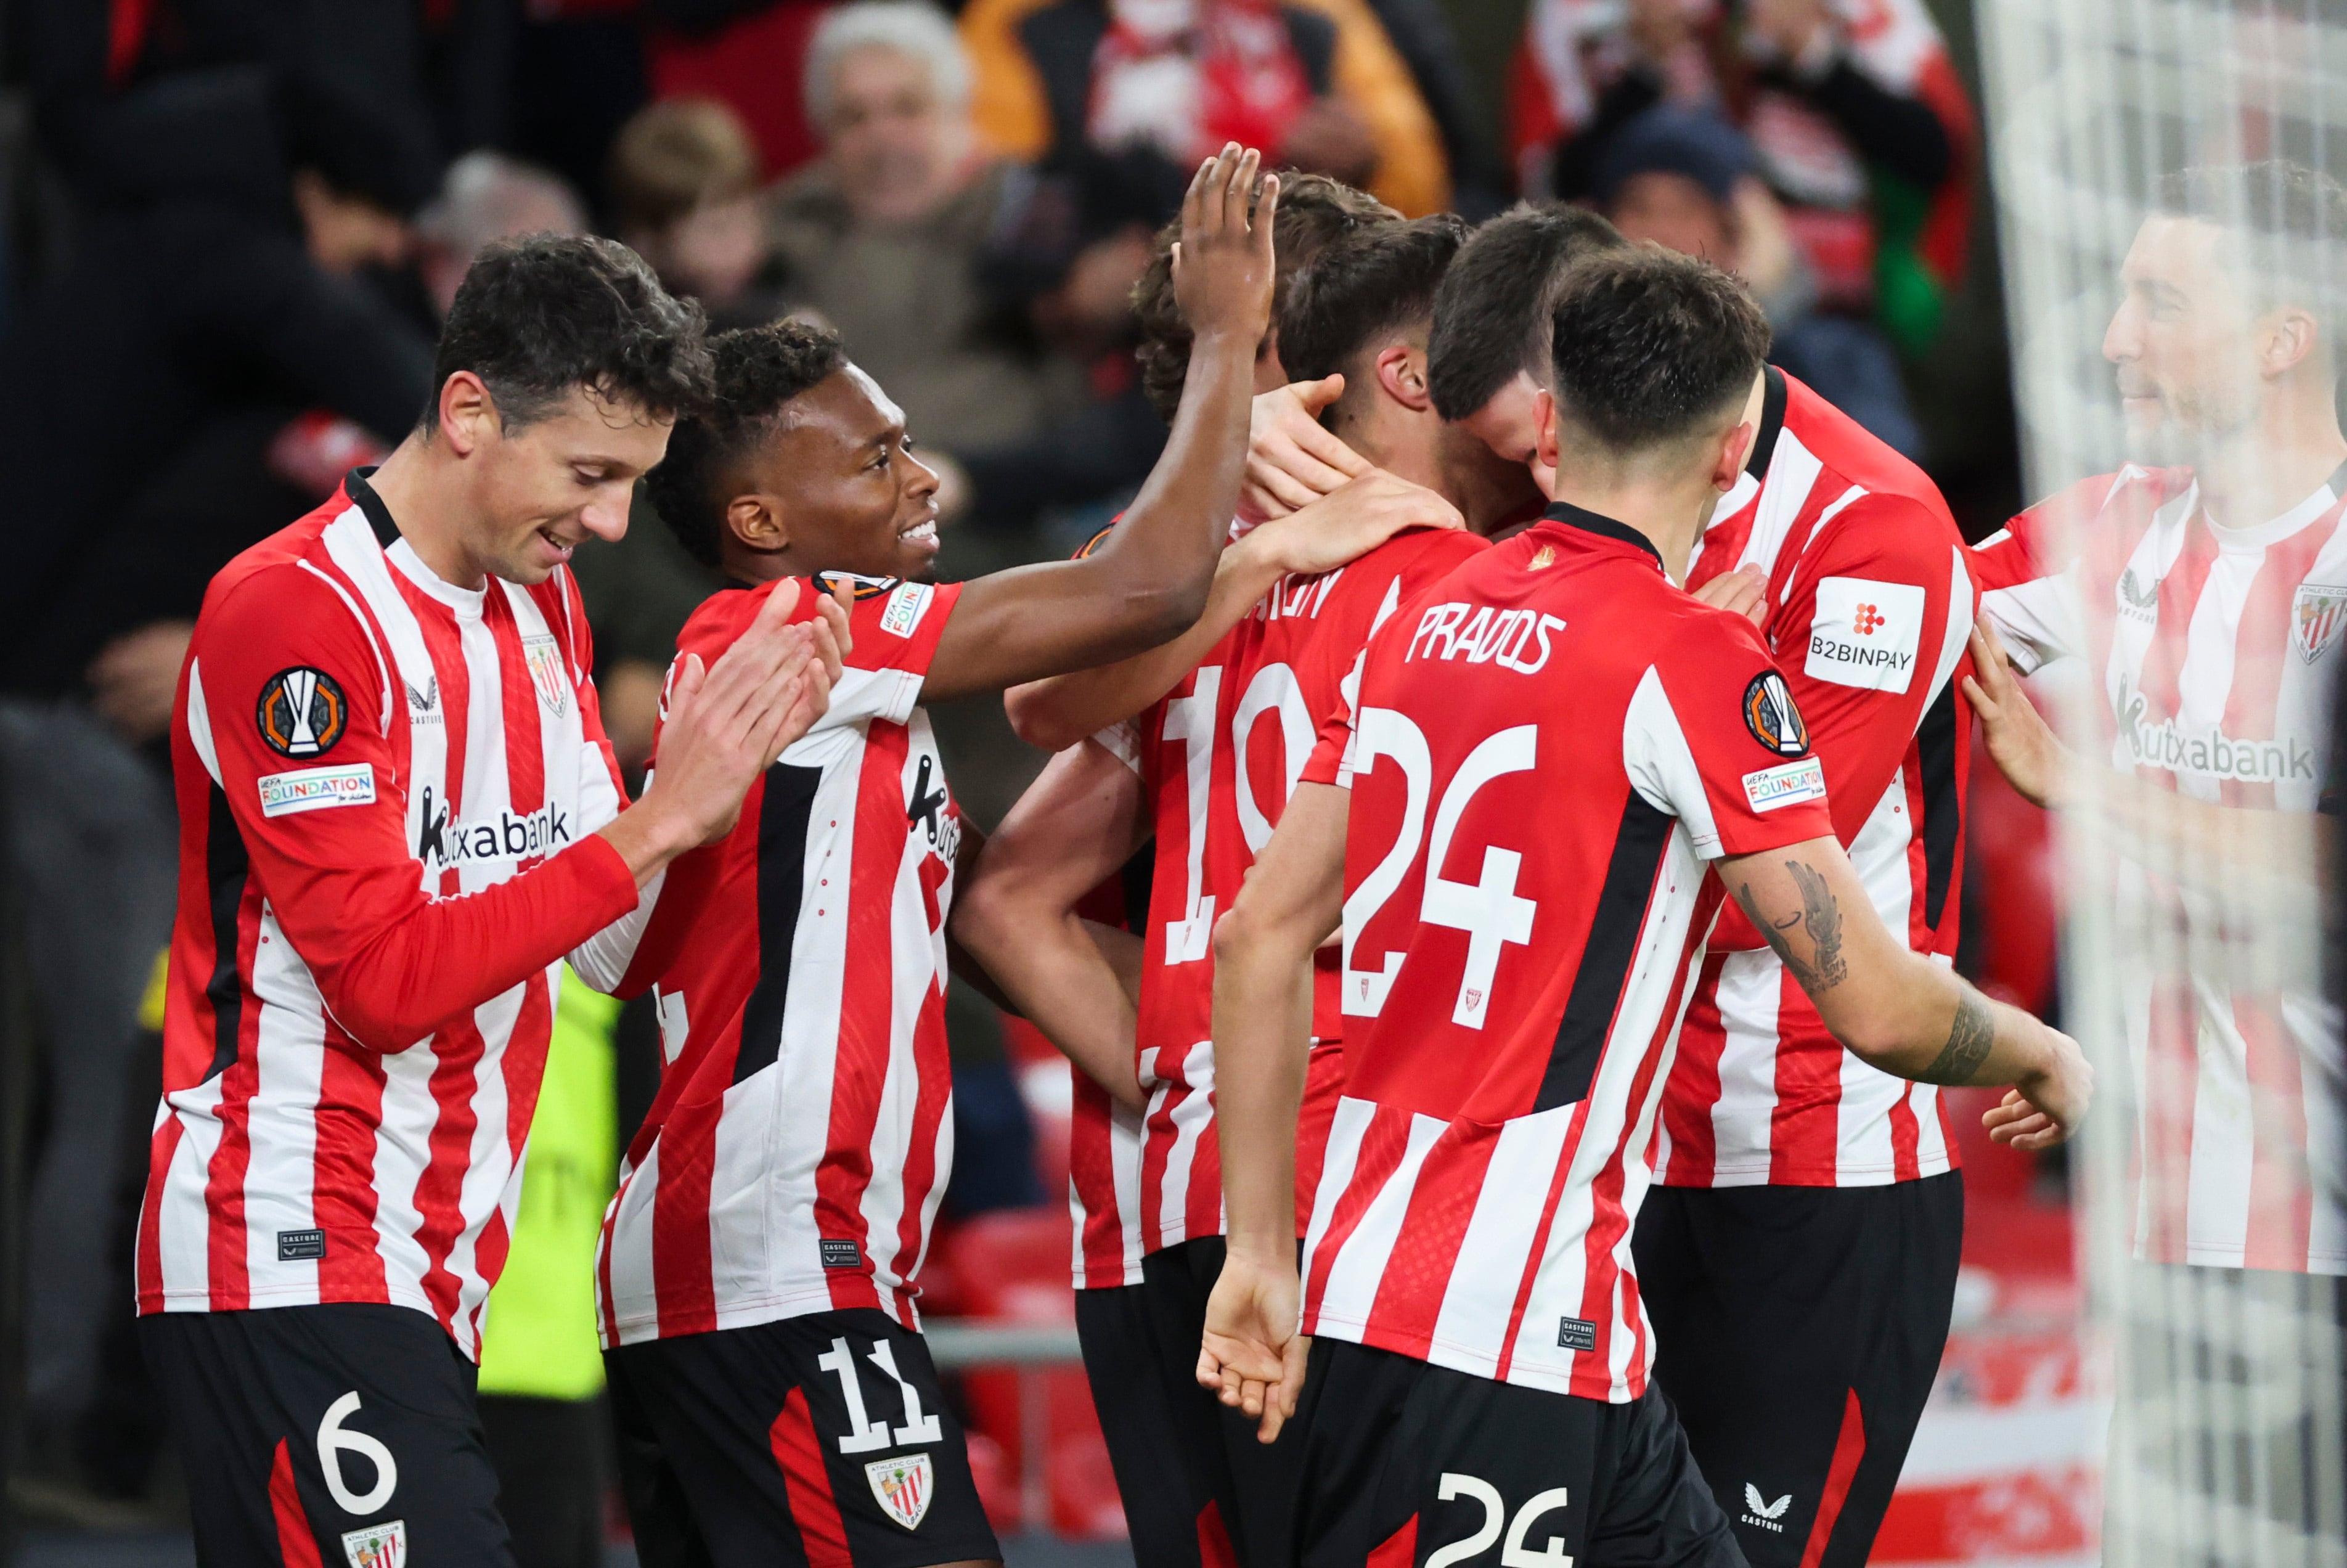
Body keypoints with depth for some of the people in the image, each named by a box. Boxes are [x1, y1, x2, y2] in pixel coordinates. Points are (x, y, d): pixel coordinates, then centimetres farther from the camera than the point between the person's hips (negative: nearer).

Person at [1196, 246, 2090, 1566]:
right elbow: (1878, 1005, -12)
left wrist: (1265, 1252, 16)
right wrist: (2047, 1057, 9)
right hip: (1493, 1339, -8)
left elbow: (1261, 937, 12)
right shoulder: (1689, 654, -12)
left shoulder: (1428, 621, 11)